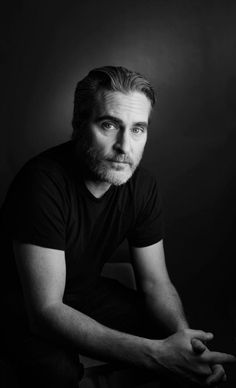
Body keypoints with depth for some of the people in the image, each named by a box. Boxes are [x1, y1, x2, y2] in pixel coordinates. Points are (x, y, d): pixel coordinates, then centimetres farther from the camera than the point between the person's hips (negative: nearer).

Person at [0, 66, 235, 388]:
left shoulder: (143, 186, -12)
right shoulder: (43, 183, -33)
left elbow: (156, 283, -5)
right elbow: (46, 311, -35)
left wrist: (184, 335, -29)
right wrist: (155, 354, -43)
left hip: (88, 289, 5)